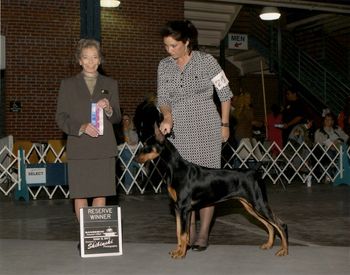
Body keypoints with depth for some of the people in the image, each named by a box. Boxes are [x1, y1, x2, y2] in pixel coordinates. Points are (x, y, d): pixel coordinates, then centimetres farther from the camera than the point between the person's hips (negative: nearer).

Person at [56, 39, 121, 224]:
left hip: (104, 148, 1)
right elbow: (60, 118, 2)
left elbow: (117, 118, 11)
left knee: (100, 194, 1)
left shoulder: (110, 84, 13)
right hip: (79, 149, -1)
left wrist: (108, 109, -11)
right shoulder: (68, 85, 8)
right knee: (80, 194, 1)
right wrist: (81, 127, -15)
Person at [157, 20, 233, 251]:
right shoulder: (164, 66, 6)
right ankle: (190, 232, 13)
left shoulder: (206, 61, -6)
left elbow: (225, 93, 1)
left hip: (206, 126, -4)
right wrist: (167, 117, -15)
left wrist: (224, 125, 1)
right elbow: (163, 99, 6)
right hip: (179, 129, 4)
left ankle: (203, 233, 7)